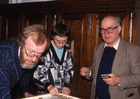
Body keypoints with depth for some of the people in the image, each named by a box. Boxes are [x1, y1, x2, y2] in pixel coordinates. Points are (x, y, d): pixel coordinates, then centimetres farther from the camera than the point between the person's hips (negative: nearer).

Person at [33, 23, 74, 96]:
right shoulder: (44, 48, -15)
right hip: (44, 92, -4)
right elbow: (37, 73, -16)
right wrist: (49, 86, -28)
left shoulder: (67, 49, 2)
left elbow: (70, 69, 10)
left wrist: (67, 85, -3)